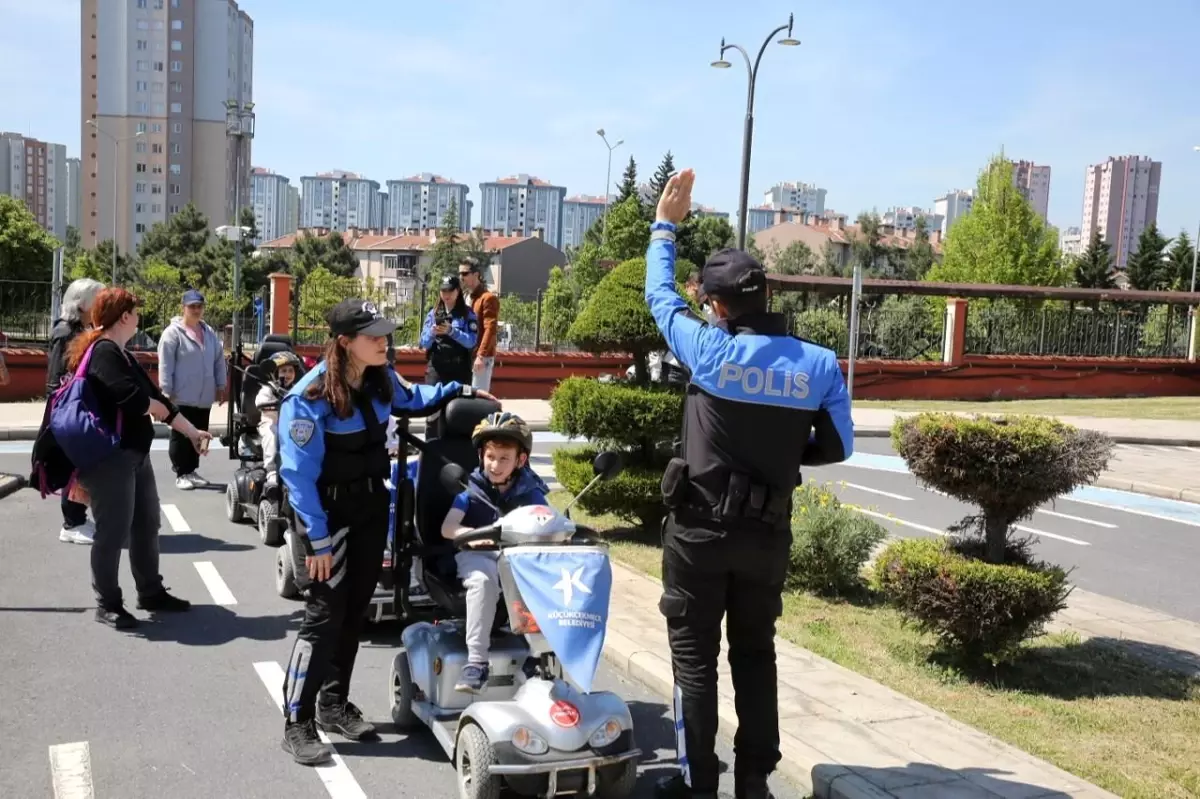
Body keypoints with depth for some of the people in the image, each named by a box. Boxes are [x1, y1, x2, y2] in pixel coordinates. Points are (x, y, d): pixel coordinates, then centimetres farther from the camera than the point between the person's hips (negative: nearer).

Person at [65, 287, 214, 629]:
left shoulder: (122, 356, 16)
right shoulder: (103, 352, -15)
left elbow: (155, 397, 17)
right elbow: (133, 399, -25)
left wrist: (192, 432, 15)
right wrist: (157, 407, -3)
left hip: (135, 455, 10)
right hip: (109, 457, -10)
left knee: (146, 525, 16)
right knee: (112, 532, -2)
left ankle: (151, 592, 29)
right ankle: (107, 605, 10)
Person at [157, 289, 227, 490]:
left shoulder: (210, 333, 10)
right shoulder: (173, 332, -8)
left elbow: (219, 360, 15)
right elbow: (165, 365, -11)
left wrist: (220, 386, 12)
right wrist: (166, 391, -13)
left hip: (204, 397, 6)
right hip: (182, 397, -6)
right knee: (181, 436, 2)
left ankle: (191, 471, 24)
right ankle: (181, 474, 9)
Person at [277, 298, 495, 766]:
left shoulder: (381, 380, -1)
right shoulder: (309, 398, -22)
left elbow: (411, 400, 24)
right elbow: (299, 474, -21)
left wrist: (459, 392, 14)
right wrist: (318, 539, -23)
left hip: (372, 509, 7)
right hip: (328, 514, -7)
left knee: (354, 611, 13)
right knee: (324, 616, -8)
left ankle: (334, 705, 27)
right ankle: (297, 724, 3)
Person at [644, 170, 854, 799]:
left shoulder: (709, 350, -14)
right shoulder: (820, 364, -7)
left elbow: (659, 296, 3)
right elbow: (837, 447, 0)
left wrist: (665, 225, 16)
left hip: (700, 529, -3)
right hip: (768, 534, 3)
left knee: (695, 656, 9)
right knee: (756, 655, 16)